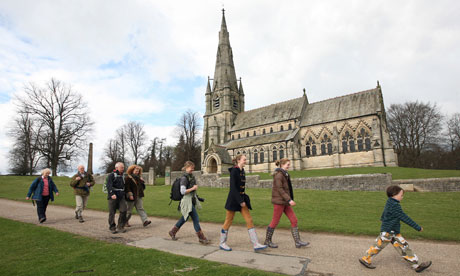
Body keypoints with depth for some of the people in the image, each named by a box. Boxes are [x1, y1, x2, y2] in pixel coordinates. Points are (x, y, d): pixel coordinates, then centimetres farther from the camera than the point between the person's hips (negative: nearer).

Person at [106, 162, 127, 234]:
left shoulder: (122, 176, 16)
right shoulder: (111, 175, -5)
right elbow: (109, 185, -17)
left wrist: (124, 194, 25)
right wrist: (112, 194, -29)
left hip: (121, 197, 5)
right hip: (113, 197, -5)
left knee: (123, 210, -5)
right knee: (112, 212, 3)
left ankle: (120, 227, 8)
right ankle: (112, 228, 18)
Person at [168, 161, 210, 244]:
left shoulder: (192, 176, 9)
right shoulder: (184, 178, -17)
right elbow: (182, 191, -21)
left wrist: (196, 197, 23)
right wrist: (193, 188, -19)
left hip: (192, 200, 9)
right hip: (187, 201, -9)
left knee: (185, 218, 20)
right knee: (196, 219, -5)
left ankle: (172, 232, 36)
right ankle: (201, 238, 6)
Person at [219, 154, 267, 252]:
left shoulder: (242, 171, 10)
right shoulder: (234, 171, -15)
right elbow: (233, 187, -21)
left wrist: (243, 199, 19)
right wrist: (240, 201, -22)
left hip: (241, 198, 8)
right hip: (233, 199, -8)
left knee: (249, 220, 4)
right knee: (228, 221, 5)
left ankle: (256, 244, 7)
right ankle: (222, 243, 22)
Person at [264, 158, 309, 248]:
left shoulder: (284, 174, 14)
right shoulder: (278, 174, -15)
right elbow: (279, 189, -20)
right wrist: (289, 200, -23)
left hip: (284, 202, 9)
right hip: (279, 201, -9)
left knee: (294, 220, 5)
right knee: (275, 222, 2)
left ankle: (297, 242, 10)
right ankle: (267, 241, 17)